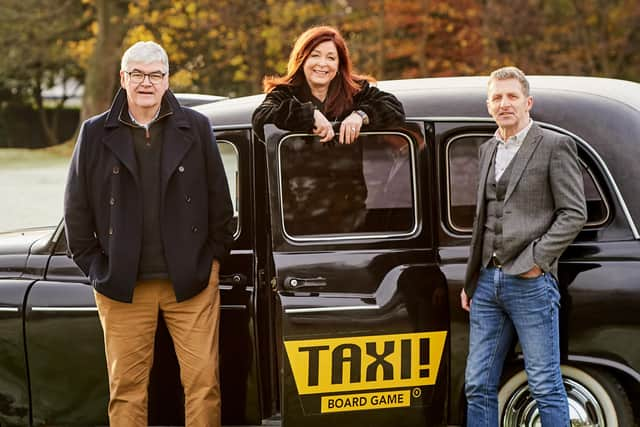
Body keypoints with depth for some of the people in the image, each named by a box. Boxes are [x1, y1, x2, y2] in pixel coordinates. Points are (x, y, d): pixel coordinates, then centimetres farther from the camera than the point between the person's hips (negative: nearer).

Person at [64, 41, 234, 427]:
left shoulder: (196, 128, 5)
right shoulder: (96, 134, 5)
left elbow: (219, 199, 8)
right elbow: (76, 207, 9)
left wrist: (214, 256, 5)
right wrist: (94, 264, 4)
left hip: (191, 281, 0)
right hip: (123, 286, 0)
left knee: (203, 381, -1)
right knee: (126, 387, 4)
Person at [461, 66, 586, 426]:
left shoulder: (555, 146, -2)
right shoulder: (489, 150, 19)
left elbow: (574, 214, -7)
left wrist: (536, 259, -14)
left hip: (531, 284, -7)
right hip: (487, 281, 7)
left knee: (545, 386, -4)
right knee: (478, 386, 7)